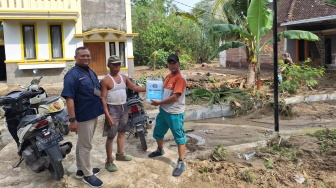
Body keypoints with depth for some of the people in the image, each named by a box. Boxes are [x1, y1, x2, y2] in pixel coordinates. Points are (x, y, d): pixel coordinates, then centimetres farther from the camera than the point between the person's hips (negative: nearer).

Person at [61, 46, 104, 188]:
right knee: (86, 146, 2)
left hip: (93, 114, 9)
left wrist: (101, 109, 17)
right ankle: (88, 175, 15)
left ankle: (81, 169, 33)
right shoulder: (72, 74, -16)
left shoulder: (91, 72, 11)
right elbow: (69, 98, -22)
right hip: (83, 116, -9)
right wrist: (72, 119, -26)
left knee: (82, 144, 19)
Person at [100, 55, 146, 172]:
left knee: (122, 132, 18)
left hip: (123, 107, 7)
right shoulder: (105, 80, -13)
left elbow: (134, 88, 13)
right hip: (112, 109, -7)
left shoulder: (124, 77, 7)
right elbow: (103, 99, -15)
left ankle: (120, 154, 35)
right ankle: (109, 161, 9)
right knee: (111, 136, -1)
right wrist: (107, 115, -21)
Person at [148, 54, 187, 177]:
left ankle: (181, 163, 9)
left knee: (179, 137, 1)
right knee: (157, 133, 23)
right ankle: (160, 150, 49)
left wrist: (159, 102, -16)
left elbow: (175, 97, -24)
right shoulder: (168, 76, 10)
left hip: (175, 113, -9)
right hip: (163, 110, 9)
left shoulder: (180, 78, -18)